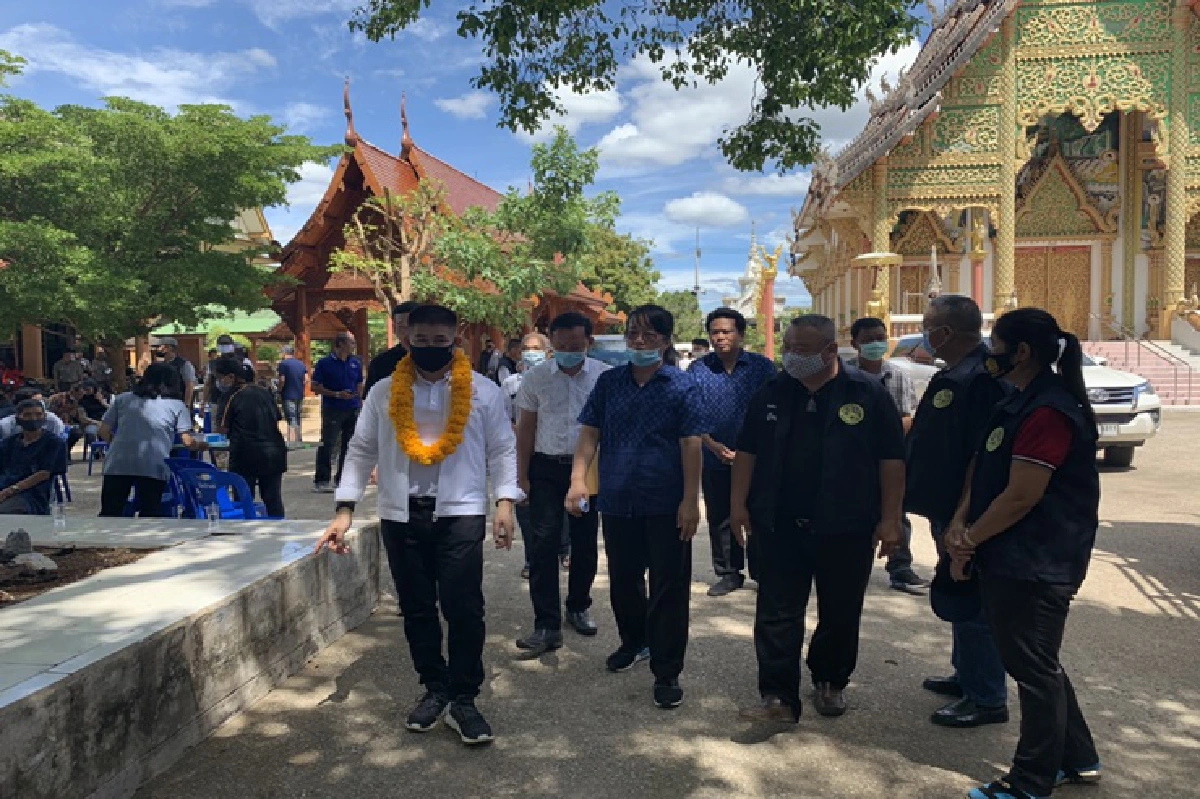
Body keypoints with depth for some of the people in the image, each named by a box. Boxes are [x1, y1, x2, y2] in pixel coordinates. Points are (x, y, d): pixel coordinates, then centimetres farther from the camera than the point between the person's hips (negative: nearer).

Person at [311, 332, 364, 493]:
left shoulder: (356, 363, 10)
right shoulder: (325, 363, -4)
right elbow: (316, 388, -4)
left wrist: (361, 406, 11)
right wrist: (336, 394, -14)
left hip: (353, 410, 5)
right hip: (332, 410, -5)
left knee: (349, 445, 9)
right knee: (327, 444, -7)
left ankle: (343, 479, 19)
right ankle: (321, 481, -3)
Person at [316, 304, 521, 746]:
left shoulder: (483, 391, 1)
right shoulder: (384, 392, 5)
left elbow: (502, 449, 2)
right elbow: (361, 451, 7)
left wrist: (505, 503, -8)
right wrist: (344, 510, 2)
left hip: (460, 513, -2)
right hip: (401, 516, 3)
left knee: (464, 608, -5)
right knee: (417, 609, 12)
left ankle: (463, 698, 11)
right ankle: (435, 688, 29)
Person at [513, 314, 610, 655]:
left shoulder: (605, 377, -4)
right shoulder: (535, 377, -1)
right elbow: (526, 429, 4)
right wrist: (522, 476, 1)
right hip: (546, 468, 0)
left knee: (585, 543, 12)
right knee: (543, 545, -5)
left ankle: (578, 607, 33)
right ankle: (547, 626, 2)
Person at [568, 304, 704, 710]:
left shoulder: (682, 385, -4)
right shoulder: (609, 381, 5)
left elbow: (690, 445, -7)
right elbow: (590, 433, 3)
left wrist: (690, 501, -11)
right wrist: (578, 479, -9)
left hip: (667, 507, -3)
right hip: (617, 501, 4)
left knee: (669, 588, 3)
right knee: (622, 580, 19)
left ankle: (667, 671, 14)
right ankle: (633, 641, 42)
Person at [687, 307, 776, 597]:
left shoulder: (762, 367, -1)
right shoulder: (698, 369, 3)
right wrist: (713, 446, -11)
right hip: (714, 460, 2)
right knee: (719, 519, 9)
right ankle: (728, 573, 22)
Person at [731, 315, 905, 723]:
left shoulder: (867, 393, -5)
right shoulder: (772, 393, 4)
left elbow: (891, 460, -4)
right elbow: (747, 451, 8)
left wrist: (890, 519, -7)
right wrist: (739, 504, 3)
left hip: (846, 529, -1)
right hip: (779, 526, 2)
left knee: (841, 614, 13)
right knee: (777, 614, 2)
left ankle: (831, 683, 34)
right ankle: (779, 698, 10)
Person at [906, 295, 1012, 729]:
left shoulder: (981, 380, -23)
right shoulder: (954, 375, 10)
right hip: (948, 512, 11)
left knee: (970, 605, 0)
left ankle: (987, 698, 14)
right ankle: (967, 676, 36)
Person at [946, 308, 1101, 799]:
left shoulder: (1049, 412, -20)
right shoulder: (1016, 404, 12)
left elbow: (1021, 497, -22)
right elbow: (981, 468, 11)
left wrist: (969, 541, -11)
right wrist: (960, 524, -2)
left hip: (1036, 568, -10)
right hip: (1009, 561, 10)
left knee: (1035, 670, 4)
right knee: (1036, 665, 21)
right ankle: (1077, 759, 38)